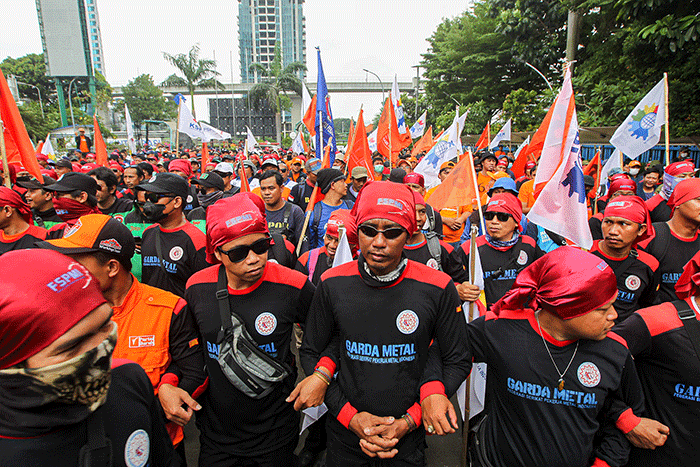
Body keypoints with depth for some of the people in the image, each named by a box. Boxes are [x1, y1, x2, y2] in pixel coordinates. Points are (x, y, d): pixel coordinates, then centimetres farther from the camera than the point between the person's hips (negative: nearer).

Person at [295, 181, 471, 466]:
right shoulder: (332, 284, -12)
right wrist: (350, 415, -11)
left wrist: (410, 420, -12)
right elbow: (310, 352, -2)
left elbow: (457, 361, -5)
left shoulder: (438, 288, -15)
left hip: (408, 436, -1)